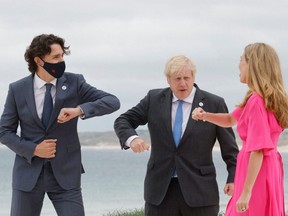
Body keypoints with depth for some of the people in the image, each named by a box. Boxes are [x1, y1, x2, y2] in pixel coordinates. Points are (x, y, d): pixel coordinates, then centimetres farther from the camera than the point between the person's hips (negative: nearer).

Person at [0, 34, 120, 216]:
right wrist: (33, 149, -12)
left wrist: (80, 110, -24)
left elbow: (113, 102, -8)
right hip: (28, 173, 0)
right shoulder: (17, 89, -1)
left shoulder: (74, 83, -2)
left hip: (65, 173, 0)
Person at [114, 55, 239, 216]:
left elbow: (229, 147, 2)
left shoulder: (214, 104, -1)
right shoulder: (154, 99, 6)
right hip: (161, 189, 2)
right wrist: (131, 138, -13)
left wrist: (233, 178, -7)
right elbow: (123, 121, 9)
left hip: (199, 189, -2)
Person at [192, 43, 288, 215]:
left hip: (258, 171, -10)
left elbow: (258, 150, -23)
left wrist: (246, 192, -23)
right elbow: (231, 119, 26)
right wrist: (205, 115, 7)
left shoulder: (257, 101, -18)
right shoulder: (266, 98, 12)